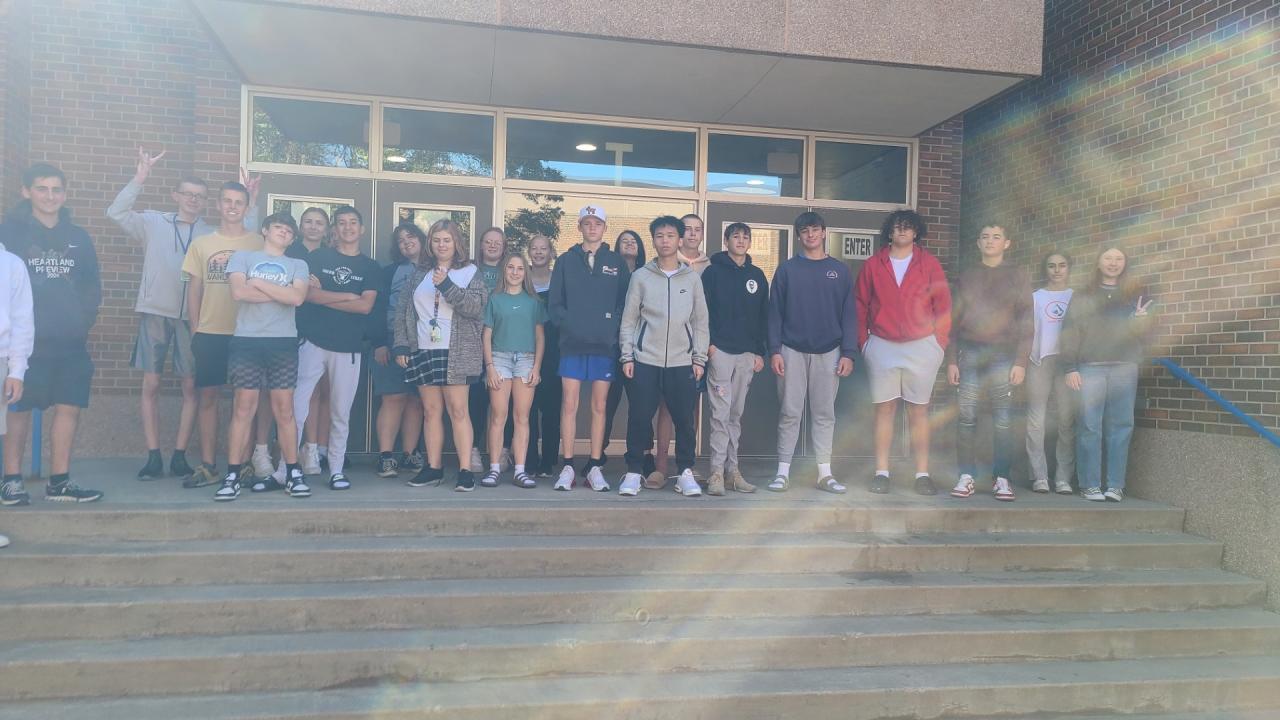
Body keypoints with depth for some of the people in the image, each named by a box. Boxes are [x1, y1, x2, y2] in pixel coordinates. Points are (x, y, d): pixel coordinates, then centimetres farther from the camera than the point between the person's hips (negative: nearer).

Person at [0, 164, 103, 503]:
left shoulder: (78, 237, 12)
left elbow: (92, 283, 16)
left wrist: (85, 318, 4)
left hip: (71, 342, 4)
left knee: (69, 407, 4)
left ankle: (59, 482, 12)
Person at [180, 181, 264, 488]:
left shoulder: (258, 243, 3)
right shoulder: (201, 244, 10)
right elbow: (194, 289, 11)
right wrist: (194, 330, 6)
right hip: (209, 332, 2)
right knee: (207, 396, 3)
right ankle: (207, 466, 10)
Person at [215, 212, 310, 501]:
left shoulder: (298, 265, 14)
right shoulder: (242, 256, 11)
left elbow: (297, 297, -5)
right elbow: (238, 292, -8)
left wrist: (257, 283, -4)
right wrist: (281, 293, -3)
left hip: (284, 343, 1)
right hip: (246, 341, -1)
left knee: (284, 409, 2)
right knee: (243, 408, -2)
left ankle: (293, 474, 8)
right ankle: (233, 476, 2)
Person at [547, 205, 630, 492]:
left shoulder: (617, 262, 9)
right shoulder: (566, 261, 8)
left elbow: (625, 302, 5)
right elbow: (555, 303, 5)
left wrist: (613, 325, -10)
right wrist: (568, 323, -10)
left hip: (605, 345, 0)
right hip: (572, 344, 0)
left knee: (599, 406, 5)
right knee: (569, 404, -1)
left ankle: (595, 467, 11)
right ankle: (568, 467, 6)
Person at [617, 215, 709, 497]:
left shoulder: (692, 278, 8)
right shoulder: (641, 276, 5)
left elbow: (700, 321, 9)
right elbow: (628, 319, 5)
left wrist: (699, 358, 3)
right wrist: (627, 356, -2)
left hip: (682, 363, 1)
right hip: (645, 361, -1)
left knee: (685, 420, 3)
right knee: (639, 418, -1)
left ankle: (685, 473, 16)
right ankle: (634, 472, 11)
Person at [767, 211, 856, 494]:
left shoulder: (840, 271, 7)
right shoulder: (787, 269, 4)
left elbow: (848, 315, 5)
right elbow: (775, 312, 1)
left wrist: (848, 353, -3)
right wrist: (774, 350, -7)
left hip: (829, 352, 1)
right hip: (792, 351, -1)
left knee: (824, 414, 6)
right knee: (790, 413, 1)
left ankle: (825, 473, 12)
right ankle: (783, 471, 8)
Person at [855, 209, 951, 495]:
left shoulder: (929, 264, 3)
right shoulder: (873, 265, 5)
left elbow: (943, 306, 3)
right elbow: (860, 306, 6)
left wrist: (940, 343, -3)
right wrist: (863, 341, 1)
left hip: (922, 347, 0)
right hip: (882, 346, 1)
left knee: (919, 411, 4)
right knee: (884, 409, 4)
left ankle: (923, 474, 8)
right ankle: (881, 473, 8)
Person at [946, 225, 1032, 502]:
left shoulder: (1016, 275, 9)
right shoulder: (967, 275, 14)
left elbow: (1025, 320, 3)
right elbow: (954, 319, 12)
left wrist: (1021, 362, -5)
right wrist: (951, 360, 5)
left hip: (1003, 354, -1)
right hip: (970, 353, 2)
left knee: (1003, 419, -4)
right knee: (967, 416, -3)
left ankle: (1002, 479, 2)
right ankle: (966, 477, 1)